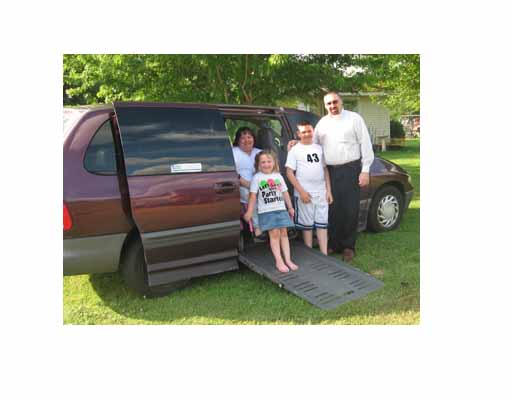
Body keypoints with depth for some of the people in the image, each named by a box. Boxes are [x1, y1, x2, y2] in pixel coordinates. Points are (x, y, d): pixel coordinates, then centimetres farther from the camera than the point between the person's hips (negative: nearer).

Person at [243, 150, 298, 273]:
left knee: (283, 233, 3)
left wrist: (290, 207, 15)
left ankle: (288, 259, 9)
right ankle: (279, 261, -1)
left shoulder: (278, 176, 11)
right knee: (274, 234, -6)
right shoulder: (257, 177, -1)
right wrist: (249, 212, -7)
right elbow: (253, 196, -3)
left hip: (281, 209, 4)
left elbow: (285, 193, 15)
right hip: (266, 211, -4)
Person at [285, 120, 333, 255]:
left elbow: (325, 170, 15)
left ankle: (324, 254, 14)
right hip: (304, 194, -4)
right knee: (307, 225, 5)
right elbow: (289, 173, -6)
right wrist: (301, 191, -12)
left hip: (321, 193, 4)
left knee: (322, 224, 7)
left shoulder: (319, 148, 12)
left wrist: (329, 190, 8)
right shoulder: (295, 150, -2)